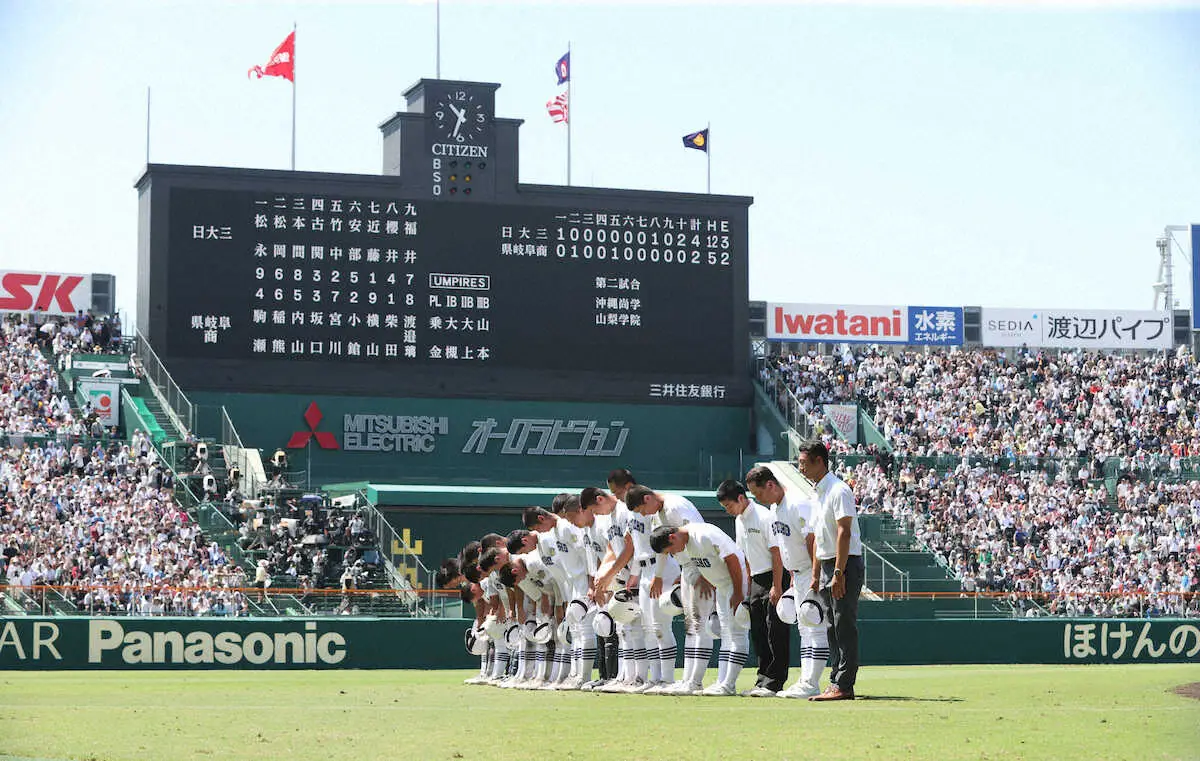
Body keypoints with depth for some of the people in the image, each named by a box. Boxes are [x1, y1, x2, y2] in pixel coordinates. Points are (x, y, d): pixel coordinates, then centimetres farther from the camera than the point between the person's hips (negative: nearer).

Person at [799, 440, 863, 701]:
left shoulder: (838, 490, -12)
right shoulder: (817, 494, 18)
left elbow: (844, 533, -19)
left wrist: (838, 573, -24)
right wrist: (815, 574, 18)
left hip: (846, 564, -10)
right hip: (827, 566, 10)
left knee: (844, 627, -10)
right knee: (833, 629, 9)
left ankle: (843, 685, -11)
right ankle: (836, 683, 12)